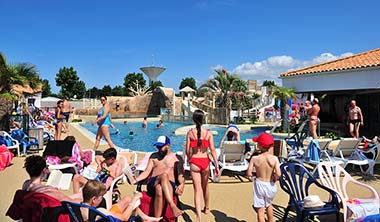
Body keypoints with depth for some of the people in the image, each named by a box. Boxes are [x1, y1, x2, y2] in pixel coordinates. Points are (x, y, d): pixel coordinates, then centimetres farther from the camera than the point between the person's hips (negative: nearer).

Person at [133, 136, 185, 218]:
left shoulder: (177, 158, 15)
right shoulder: (154, 156, 23)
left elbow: (180, 175, 6)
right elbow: (147, 172, 16)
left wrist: (182, 184, -17)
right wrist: (135, 180, -2)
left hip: (170, 185, 0)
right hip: (152, 184, 1)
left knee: (160, 189, -41)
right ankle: (173, 206, -51)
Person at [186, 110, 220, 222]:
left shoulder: (190, 133, -6)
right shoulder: (208, 133, -5)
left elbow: (187, 151, -2)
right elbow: (213, 150, -7)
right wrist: (216, 165, -3)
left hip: (194, 162, -1)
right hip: (205, 161, 2)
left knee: (197, 189, 3)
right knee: (205, 186, 23)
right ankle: (207, 208, 43)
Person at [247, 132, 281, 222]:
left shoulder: (254, 158, -14)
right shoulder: (274, 158, -13)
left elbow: (249, 174, -15)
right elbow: (278, 174, -21)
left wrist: (251, 177, 7)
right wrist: (274, 178, 0)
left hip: (259, 185, -3)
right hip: (270, 185, 3)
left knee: (260, 210, 8)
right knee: (268, 205, 30)